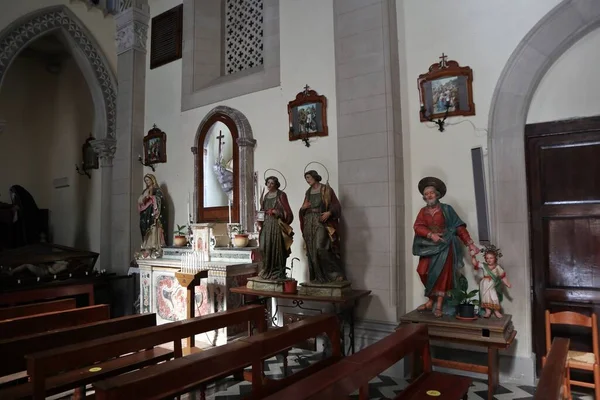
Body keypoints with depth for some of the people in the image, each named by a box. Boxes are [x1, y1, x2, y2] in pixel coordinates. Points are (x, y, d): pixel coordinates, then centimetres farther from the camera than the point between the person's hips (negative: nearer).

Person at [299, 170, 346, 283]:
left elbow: (336, 205, -5)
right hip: (309, 223, 6)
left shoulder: (326, 189, -1)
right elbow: (303, 211, 20)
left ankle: (336, 273, -7)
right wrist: (303, 207, -3)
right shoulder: (308, 192, 16)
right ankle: (318, 277, 9)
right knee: (311, 251, 2)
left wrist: (329, 213, -23)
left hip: (321, 223, -6)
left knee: (320, 248, -19)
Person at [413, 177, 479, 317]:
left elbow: (459, 227, -4)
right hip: (429, 247, 3)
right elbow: (417, 226, -5)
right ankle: (431, 301, 11)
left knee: (441, 274, -6)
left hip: (444, 246, -3)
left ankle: (439, 306, 0)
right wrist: (431, 234, -22)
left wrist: (470, 243, -11)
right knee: (424, 272, -5)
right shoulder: (423, 211, 9)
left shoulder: (446, 209, -1)